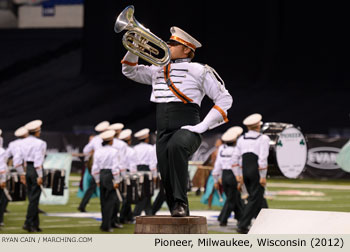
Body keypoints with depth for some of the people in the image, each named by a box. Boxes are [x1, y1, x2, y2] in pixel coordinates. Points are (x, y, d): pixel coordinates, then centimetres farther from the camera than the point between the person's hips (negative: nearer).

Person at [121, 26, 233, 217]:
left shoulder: (199, 71, 3)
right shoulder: (158, 71, 20)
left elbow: (225, 99, 2)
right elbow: (129, 71, 28)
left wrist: (203, 126, -8)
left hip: (187, 129, -6)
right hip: (163, 131, 6)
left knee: (175, 147, -37)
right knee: (167, 179, -4)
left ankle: (181, 203, -33)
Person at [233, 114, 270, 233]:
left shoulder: (241, 139, 11)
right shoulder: (263, 139, -5)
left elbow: (235, 158, 9)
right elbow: (262, 158, -14)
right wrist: (263, 176, -13)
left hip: (245, 170, 6)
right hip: (256, 171, -6)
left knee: (258, 198, 16)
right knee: (255, 199, -3)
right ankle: (242, 225, -12)